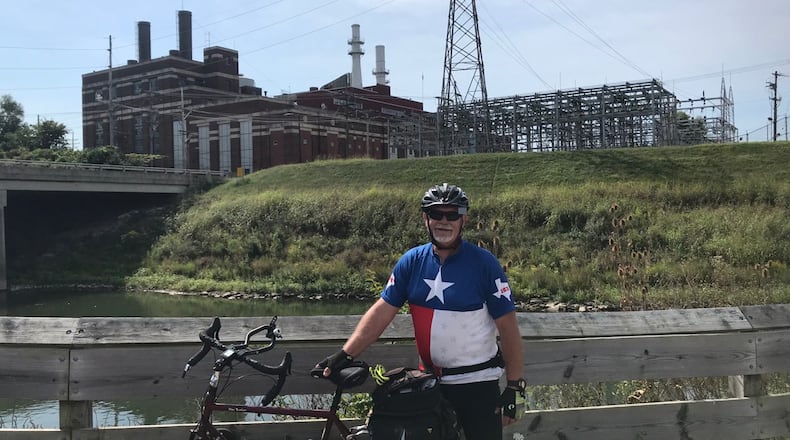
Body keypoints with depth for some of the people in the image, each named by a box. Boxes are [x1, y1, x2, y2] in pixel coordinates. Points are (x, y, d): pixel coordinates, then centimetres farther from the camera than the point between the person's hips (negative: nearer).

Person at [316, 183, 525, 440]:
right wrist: (345, 355, -11)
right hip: (431, 382, 4)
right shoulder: (412, 261, 0)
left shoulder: (484, 264, -11)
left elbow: (508, 326, -10)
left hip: (477, 385, -4)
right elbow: (382, 312, -2)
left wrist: (514, 388, -11)